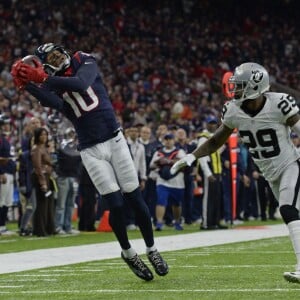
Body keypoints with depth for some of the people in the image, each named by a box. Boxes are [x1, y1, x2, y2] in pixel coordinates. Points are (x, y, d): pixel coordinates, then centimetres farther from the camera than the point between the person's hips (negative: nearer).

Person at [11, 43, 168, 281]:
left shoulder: (85, 63, 0)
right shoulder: (52, 84, 0)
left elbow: (81, 84, -21)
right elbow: (57, 104, -23)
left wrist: (44, 79, -27)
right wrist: (28, 85, -32)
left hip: (115, 140, 0)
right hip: (91, 151, 0)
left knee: (135, 199, 0)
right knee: (115, 204, -6)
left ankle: (152, 250, 17)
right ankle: (128, 253, 15)